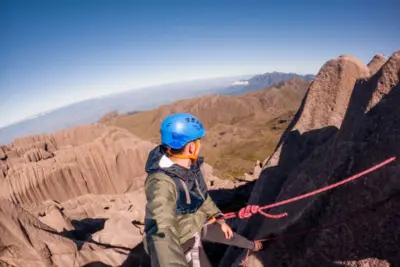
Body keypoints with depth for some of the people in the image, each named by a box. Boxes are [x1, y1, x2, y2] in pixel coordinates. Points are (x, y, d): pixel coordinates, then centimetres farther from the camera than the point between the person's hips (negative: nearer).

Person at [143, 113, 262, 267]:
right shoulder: (161, 183, -41)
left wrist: (219, 219, 11)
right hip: (182, 239, -8)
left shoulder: (190, 164, -15)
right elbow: (162, 235, -52)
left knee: (229, 236, 28)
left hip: (199, 224, 8)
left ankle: (252, 246, 61)